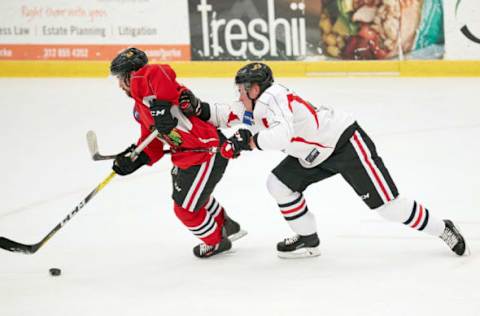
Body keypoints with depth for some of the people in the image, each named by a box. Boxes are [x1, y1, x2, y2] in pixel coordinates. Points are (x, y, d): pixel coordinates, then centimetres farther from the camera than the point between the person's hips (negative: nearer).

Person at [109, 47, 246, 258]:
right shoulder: (140, 109, 18)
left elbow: (160, 73, -37)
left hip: (207, 152, -11)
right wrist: (134, 159, 2)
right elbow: (153, 146, 16)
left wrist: (161, 104, -41)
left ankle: (215, 242, 26)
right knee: (195, 195, 32)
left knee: (186, 208, 3)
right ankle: (225, 226, 51)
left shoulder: (141, 80, -13)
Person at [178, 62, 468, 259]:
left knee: (385, 202, -8)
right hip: (318, 155, 10)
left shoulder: (271, 98, -23)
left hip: (347, 143, -10)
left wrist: (248, 141, -30)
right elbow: (229, 116, 13)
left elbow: (281, 136, -38)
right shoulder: (257, 105, 7)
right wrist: (198, 107, 0)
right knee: (280, 183, 2)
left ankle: (442, 229, 6)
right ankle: (308, 239, 13)